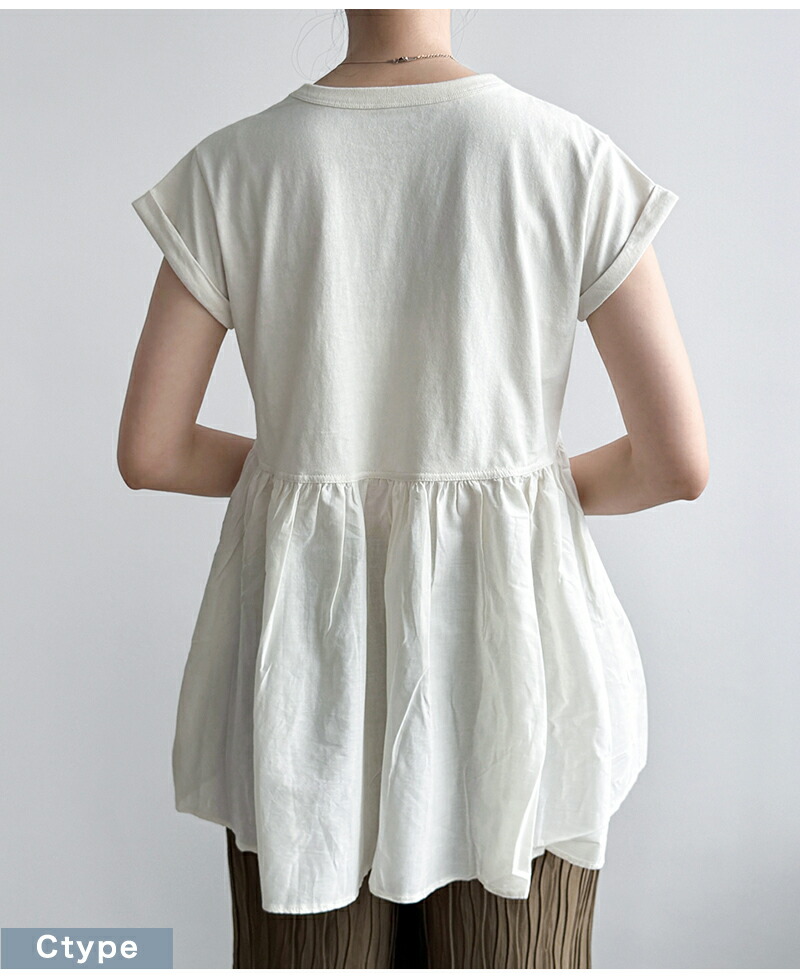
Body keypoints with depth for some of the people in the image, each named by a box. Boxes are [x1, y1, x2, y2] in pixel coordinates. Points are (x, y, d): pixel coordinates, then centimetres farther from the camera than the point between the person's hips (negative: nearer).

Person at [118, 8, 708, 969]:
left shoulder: (229, 169, -4)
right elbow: (678, 462, -8)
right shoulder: (574, 160, -7)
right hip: (507, 648, 0)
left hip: (303, 651, 2)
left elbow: (148, 453, -3)